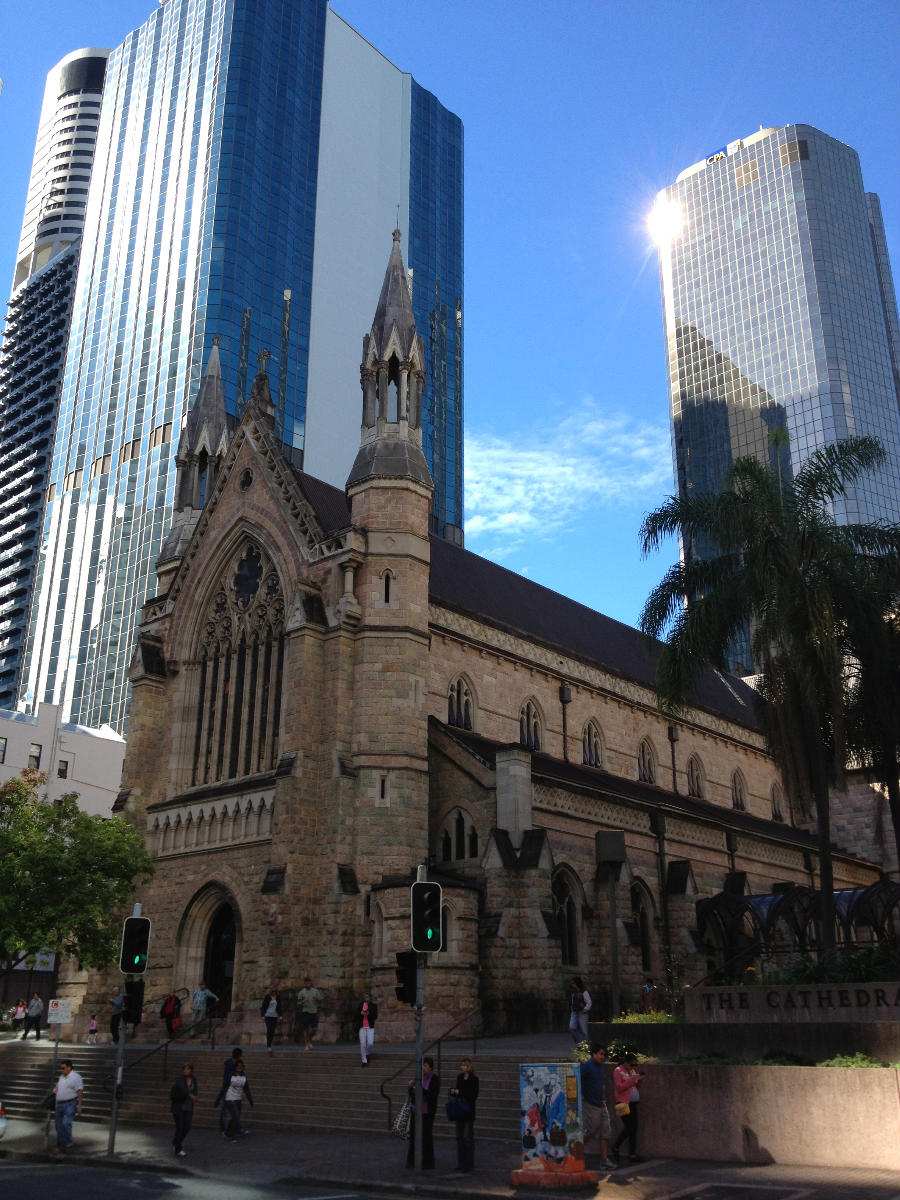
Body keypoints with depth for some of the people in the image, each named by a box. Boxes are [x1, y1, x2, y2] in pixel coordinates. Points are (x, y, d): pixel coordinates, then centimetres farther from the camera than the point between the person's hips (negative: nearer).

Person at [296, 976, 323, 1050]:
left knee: (314, 1029, -3)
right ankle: (307, 1044, 8)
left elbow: (320, 1002, 10)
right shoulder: (301, 992, 3)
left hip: (314, 1012, 2)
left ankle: (309, 1039, 24)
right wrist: (303, 1001, -22)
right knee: (306, 1029, -3)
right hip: (305, 1012, -2)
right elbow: (298, 1003, 0)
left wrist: (317, 999, -13)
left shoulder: (315, 991, 8)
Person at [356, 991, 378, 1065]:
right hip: (362, 1027, 1)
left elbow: (375, 1016, -6)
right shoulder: (360, 1005, 6)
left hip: (370, 1027, -1)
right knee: (362, 1044, -3)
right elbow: (356, 1015, 4)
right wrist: (361, 1013, -16)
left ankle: (367, 1054, 19)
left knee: (370, 1043, -12)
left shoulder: (374, 1006, 0)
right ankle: (364, 1061, 8)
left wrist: (368, 1014, -22)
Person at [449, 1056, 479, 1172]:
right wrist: (453, 1092, -4)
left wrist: (459, 1092, -18)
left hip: (468, 1111, -7)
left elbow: (474, 1095, -15)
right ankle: (461, 1162, 17)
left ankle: (469, 1163, 3)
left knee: (468, 1137, -4)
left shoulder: (474, 1079, -10)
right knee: (459, 1137, 9)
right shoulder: (459, 1077, 10)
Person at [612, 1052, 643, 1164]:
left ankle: (633, 1154, 10)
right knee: (628, 1128, -11)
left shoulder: (632, 1071, 16)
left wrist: (639, 1080, 1)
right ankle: (615, 1147, 8)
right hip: (623, 1103, -8)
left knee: (634, 1129, 4)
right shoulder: (618, 1071, -7)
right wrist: (632, 1079, -20)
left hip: (633, 1103, 8)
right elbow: (619, 1087, -16)